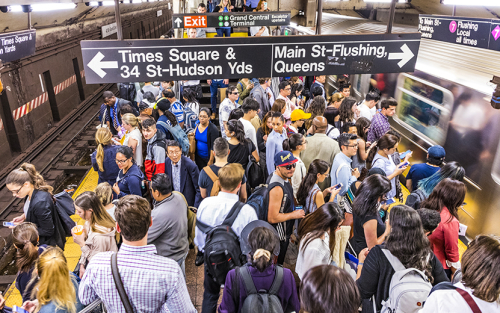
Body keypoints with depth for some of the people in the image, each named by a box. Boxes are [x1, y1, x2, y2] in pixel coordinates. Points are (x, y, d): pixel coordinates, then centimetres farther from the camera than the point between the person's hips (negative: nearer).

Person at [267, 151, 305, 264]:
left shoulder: (280, 176, -2)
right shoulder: (277, 188, -34)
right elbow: (272, 218, -32)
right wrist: (293, 215, -21)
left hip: (284, 232, 9)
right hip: (279, 236, -9)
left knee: (278, 263, 29)